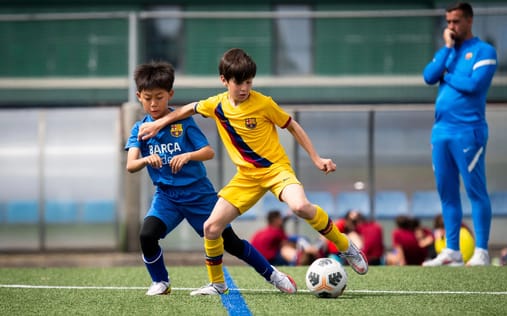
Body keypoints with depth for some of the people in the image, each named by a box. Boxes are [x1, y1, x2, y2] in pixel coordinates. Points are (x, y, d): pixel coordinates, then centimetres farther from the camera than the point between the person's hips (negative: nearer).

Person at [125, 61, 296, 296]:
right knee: (147, 235, -23)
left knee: (230, 242, 3)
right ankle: (161, 283, 0)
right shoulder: (139, 129, -2)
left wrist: (187, 156, -32)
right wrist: (146, 160, -38)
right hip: (166, 195, 2)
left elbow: (209, 152, -12)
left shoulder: (183, 122, -7)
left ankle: (272, 275, 22)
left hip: (198, 192, -2)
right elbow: (130, 165, -15)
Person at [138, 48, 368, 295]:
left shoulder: (263, 103, -13)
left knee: (300, 207, -35)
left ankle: (346, 248, -14)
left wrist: (316, 159, -2)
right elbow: (190, 109, 20)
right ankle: (216, 284, 15)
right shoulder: (217, 105, -1)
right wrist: (158, 124, 18)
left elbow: (293, 127, 0)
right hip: (247, 176, 5)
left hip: (276, 168, -4)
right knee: (211, 227, -6)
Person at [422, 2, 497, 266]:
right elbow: (428, 77, 2)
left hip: (468, 131, -7)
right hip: (441, 130, 7)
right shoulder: (446, 51, 17)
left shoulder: (484, 51, -3)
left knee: (475, 190, -6)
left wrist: (446, 75, -2)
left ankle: (481, 252, -7)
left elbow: (475, 84, -17)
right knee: (447, 192, 7)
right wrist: (447, 48, -2)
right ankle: (451, 250, 10)